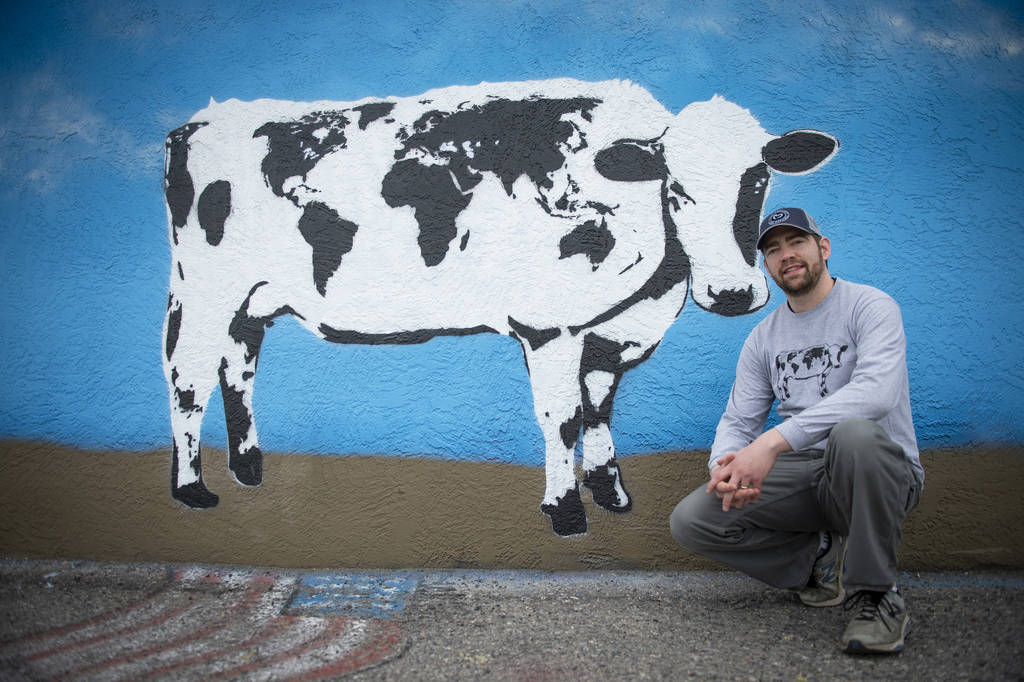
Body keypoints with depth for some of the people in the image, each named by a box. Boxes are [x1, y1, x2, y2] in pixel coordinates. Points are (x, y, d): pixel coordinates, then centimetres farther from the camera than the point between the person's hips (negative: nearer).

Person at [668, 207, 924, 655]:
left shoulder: (869, 307, -6)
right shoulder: (763, 337, 13)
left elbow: (876, 391, -26)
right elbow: (738, 420, 8)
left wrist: (774, 441, -34)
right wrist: (726, 466, -18)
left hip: (883, 473, -5)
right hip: (801, 477, 5)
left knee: (853, 433, -41)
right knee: (690, 520, -14)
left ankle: (876, 594, -20)